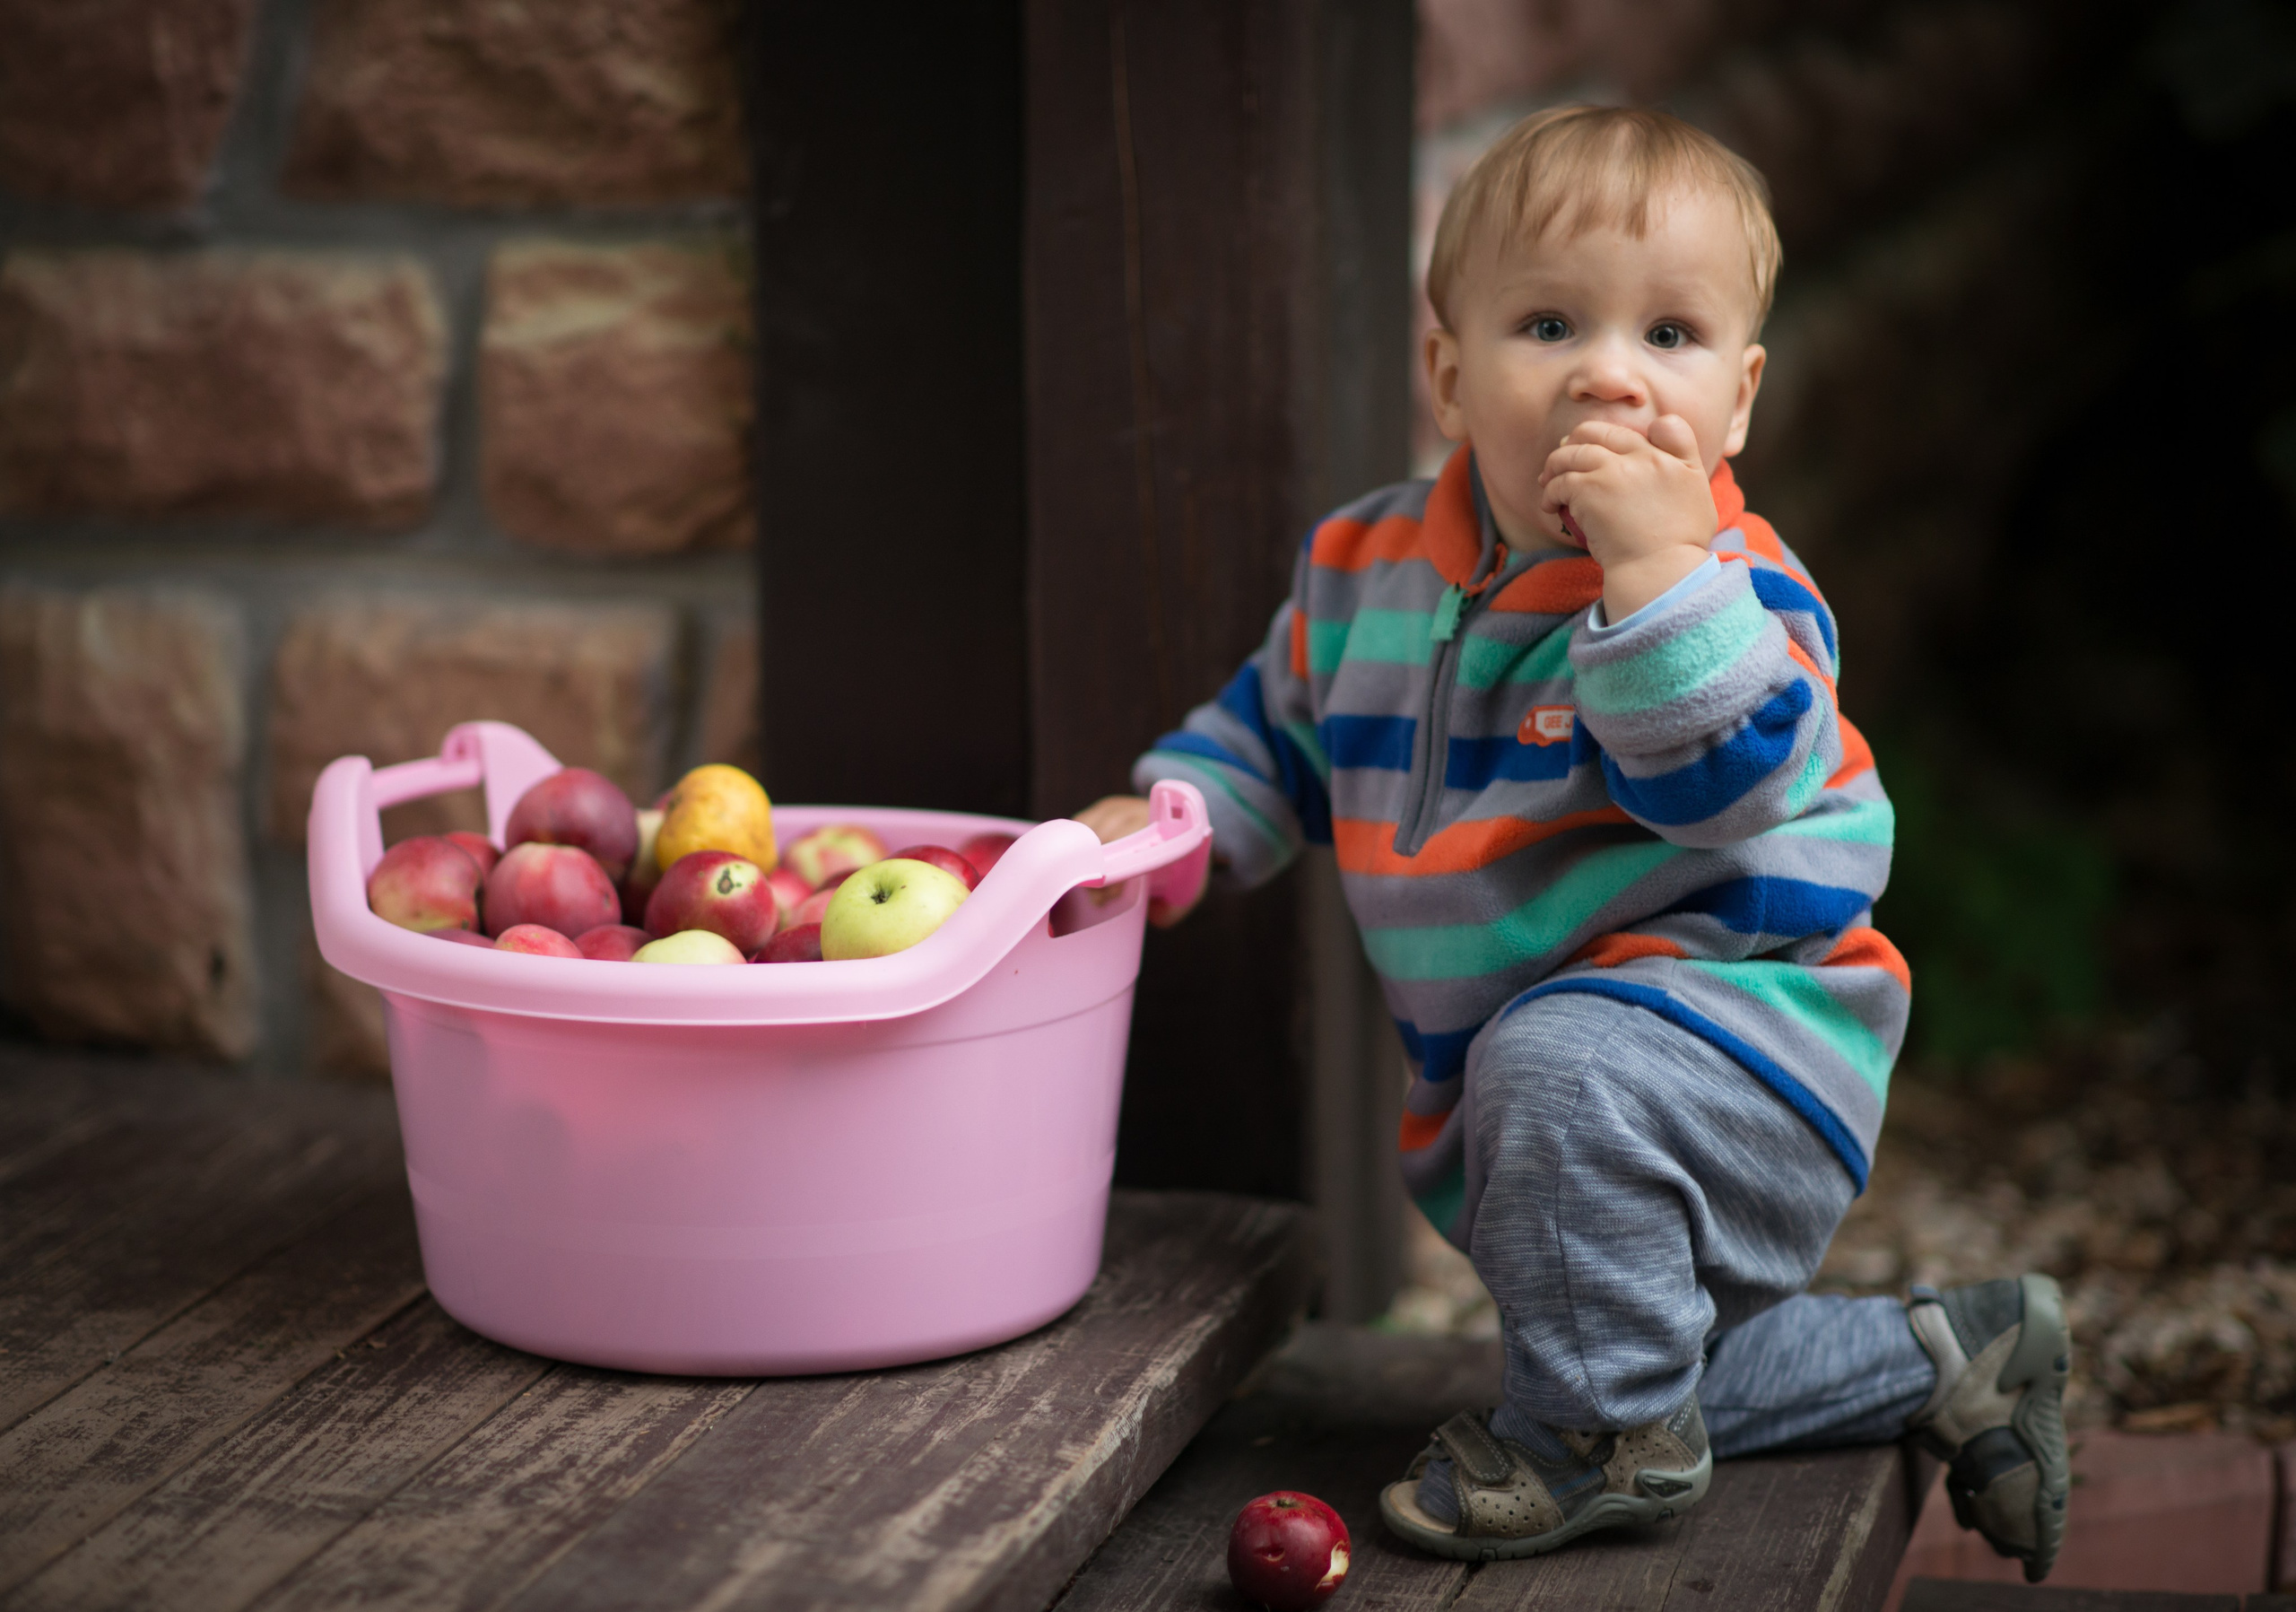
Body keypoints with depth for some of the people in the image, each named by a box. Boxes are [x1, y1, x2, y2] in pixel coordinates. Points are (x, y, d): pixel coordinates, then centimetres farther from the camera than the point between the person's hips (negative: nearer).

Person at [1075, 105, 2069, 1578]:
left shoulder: (1735, 584, -19)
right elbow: (1278, 728, 15)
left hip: (1735, 1009, -8)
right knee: (1678, 1363, 19)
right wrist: (1154, 821, 0)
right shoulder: (1370, 570, 0)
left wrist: (1656, 566, -40)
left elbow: (1731, 779, -35)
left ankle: (1606, 1436, -16)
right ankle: (1948, 1361, 36)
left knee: (1558, 1062, -38)